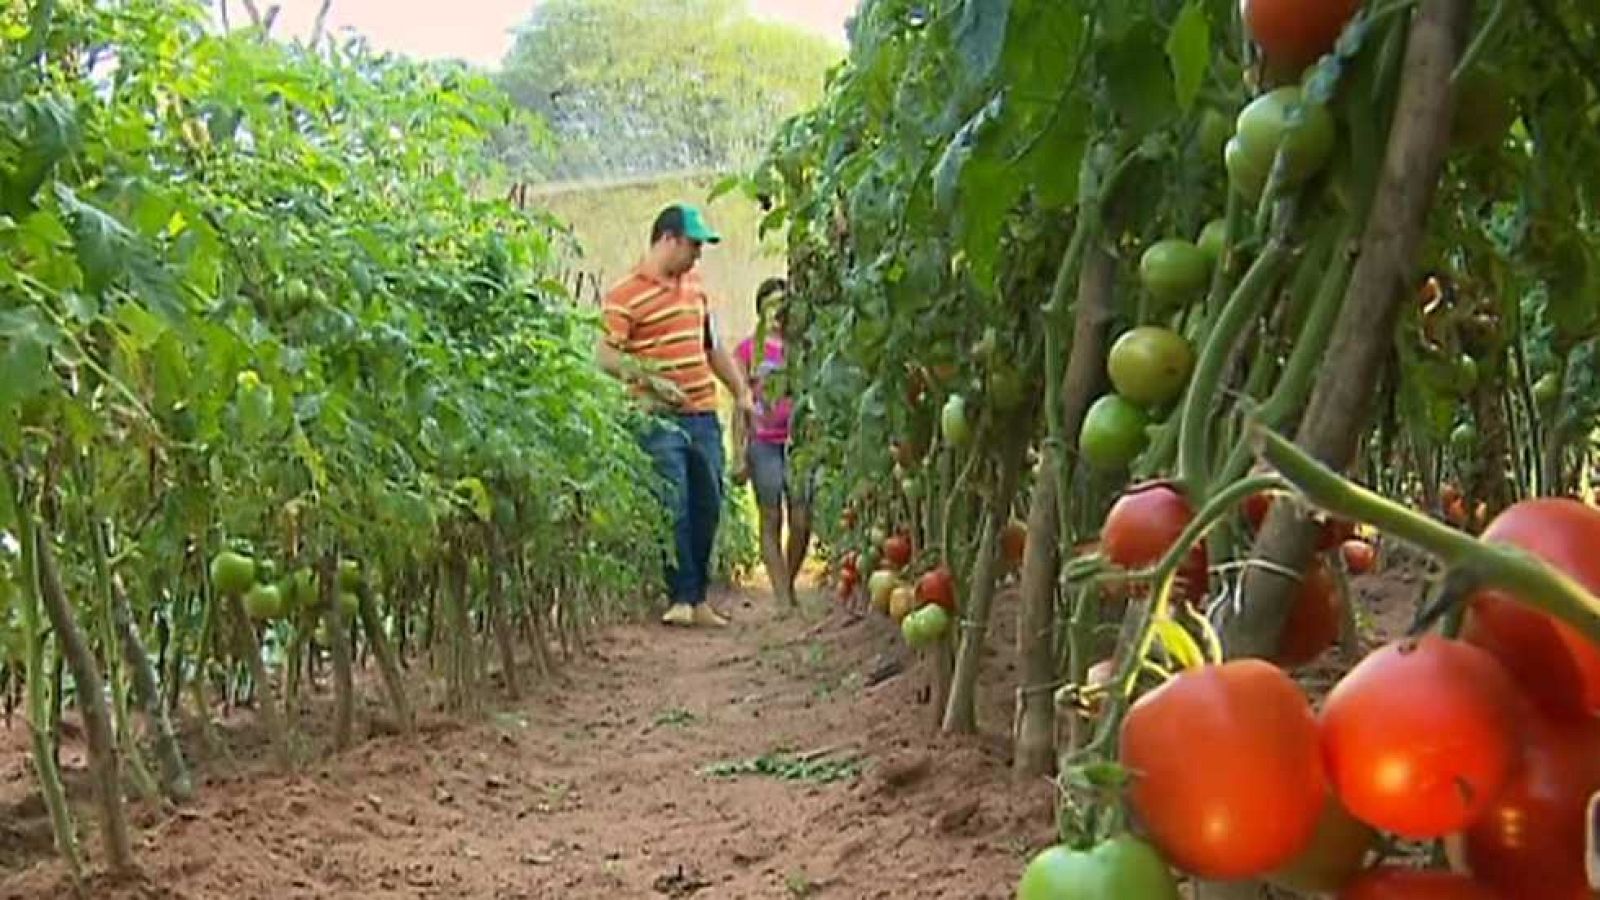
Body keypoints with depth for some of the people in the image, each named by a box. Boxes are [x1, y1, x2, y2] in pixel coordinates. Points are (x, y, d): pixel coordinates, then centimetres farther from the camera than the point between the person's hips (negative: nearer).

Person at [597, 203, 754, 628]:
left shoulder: (695, 285, 17)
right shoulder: (625, 295, -7)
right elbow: (606, 356, -13)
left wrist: (741, 392, 20)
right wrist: (649, 379, -25)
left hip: (703, 416, 7)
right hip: (659, 420, -7)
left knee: (707, 508, 8)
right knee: (673, 510, -8)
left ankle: (699, 599, 18)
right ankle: (682, 598, 0)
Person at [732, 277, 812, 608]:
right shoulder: (748, 349, 5)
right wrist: (739, 455, -1)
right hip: (764, 443, -1)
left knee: (801, 522, -4)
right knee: (771, 521, 0)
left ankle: (790, 586, 17)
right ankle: (783, 598, 3)